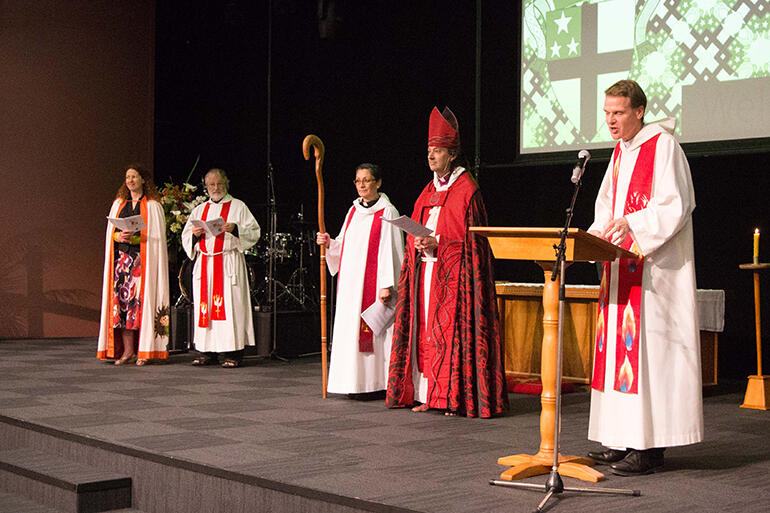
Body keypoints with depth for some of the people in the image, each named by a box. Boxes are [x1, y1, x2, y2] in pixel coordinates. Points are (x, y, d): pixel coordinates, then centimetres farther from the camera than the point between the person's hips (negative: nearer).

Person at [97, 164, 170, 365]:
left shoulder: (153, 205, 3)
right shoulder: (118, 204, 16)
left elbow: (156, 237, -1)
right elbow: (110, 232, 14)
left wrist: (135, 238, -16)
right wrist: (119, 236, -9)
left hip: (143, 259, -4)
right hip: (121, 257, 4)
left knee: (141, 299, -9)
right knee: (122, 300, -4)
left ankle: (144, 350, -5)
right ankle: (127, 351, -2)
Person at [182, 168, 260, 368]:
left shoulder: (238, 207, 8)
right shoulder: (199, 210, 20)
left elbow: (254, 231, 1)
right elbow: (185, 237, 19)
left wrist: (235, 229, -17)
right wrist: (195, 233, -4)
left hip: (229, 263, -4)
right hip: (204, 264, 4)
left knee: (229, 304, -9)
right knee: (205, 305, -1)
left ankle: (232, 353, -9)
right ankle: (208, 353, 3)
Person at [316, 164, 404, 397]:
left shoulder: (387, 212, -5)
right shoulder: (353, 211, 15)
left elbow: (390, 250, -11)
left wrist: (387, 284, -18)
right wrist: (329, 243, 0)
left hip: (372, 282, -7)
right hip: (350, 282, 7)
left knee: (372, 330, -7)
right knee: (350, 329, 5)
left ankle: (372, 383, -2)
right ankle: (356, 382, 10)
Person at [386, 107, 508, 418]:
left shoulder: (466, 190, -4)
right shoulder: (429, 191, 18)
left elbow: (470, 236, -9)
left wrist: (437, 244, -18)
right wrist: (418, 245, -2)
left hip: (453, 272, -7)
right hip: (425, 269, 7)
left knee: (452, 329, -9)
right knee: (425, 330, 4)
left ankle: (457, 397, -6)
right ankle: (427, 395, 8)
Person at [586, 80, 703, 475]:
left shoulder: (663, 146, -7)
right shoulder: (620, 152, 18)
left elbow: (675, 205, -15)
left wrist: (632, 224, -26)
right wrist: (597, 234, 3)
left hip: (654, 267, -8)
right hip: (621, 265, 9)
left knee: (647, 346, -11)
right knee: (619, 342, 7)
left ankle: (650, 446, -8)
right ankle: (625, 439, 12)